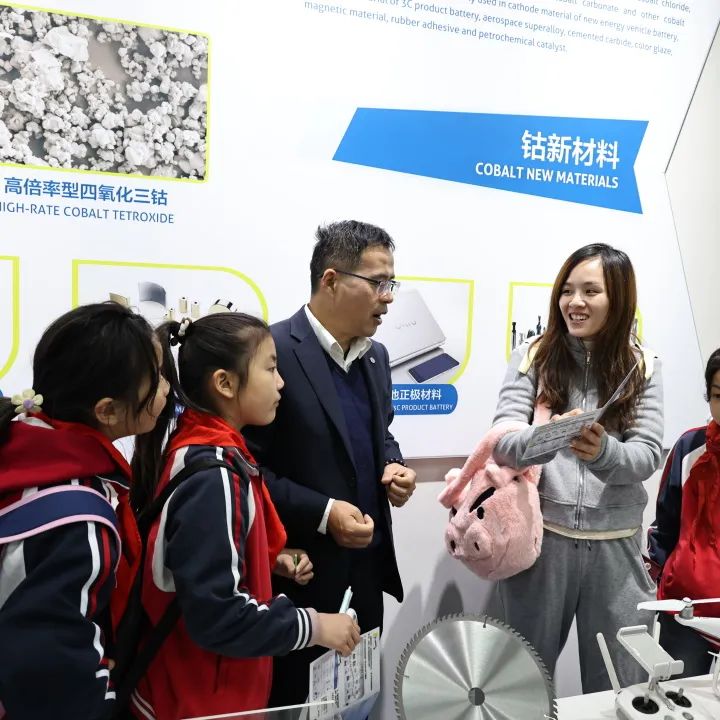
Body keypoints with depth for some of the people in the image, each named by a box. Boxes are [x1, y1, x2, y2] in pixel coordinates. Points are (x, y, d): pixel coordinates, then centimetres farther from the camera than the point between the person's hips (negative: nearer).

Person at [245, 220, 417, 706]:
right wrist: (322, 513, -21)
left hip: (367, 567, 7)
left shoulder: (375, 356, 6)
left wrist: (395, 468, -2)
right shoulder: (274, 352, -19)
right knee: (295, 703, 14)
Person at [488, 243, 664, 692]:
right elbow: (503, 441, -10)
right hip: (540, 536, -1)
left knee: (620, 688, 15)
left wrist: (602, 451, -27)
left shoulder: (642, 367, 2)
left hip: (615, 544, 1)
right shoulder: (533, 357, -1)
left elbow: (647, 455, -6)